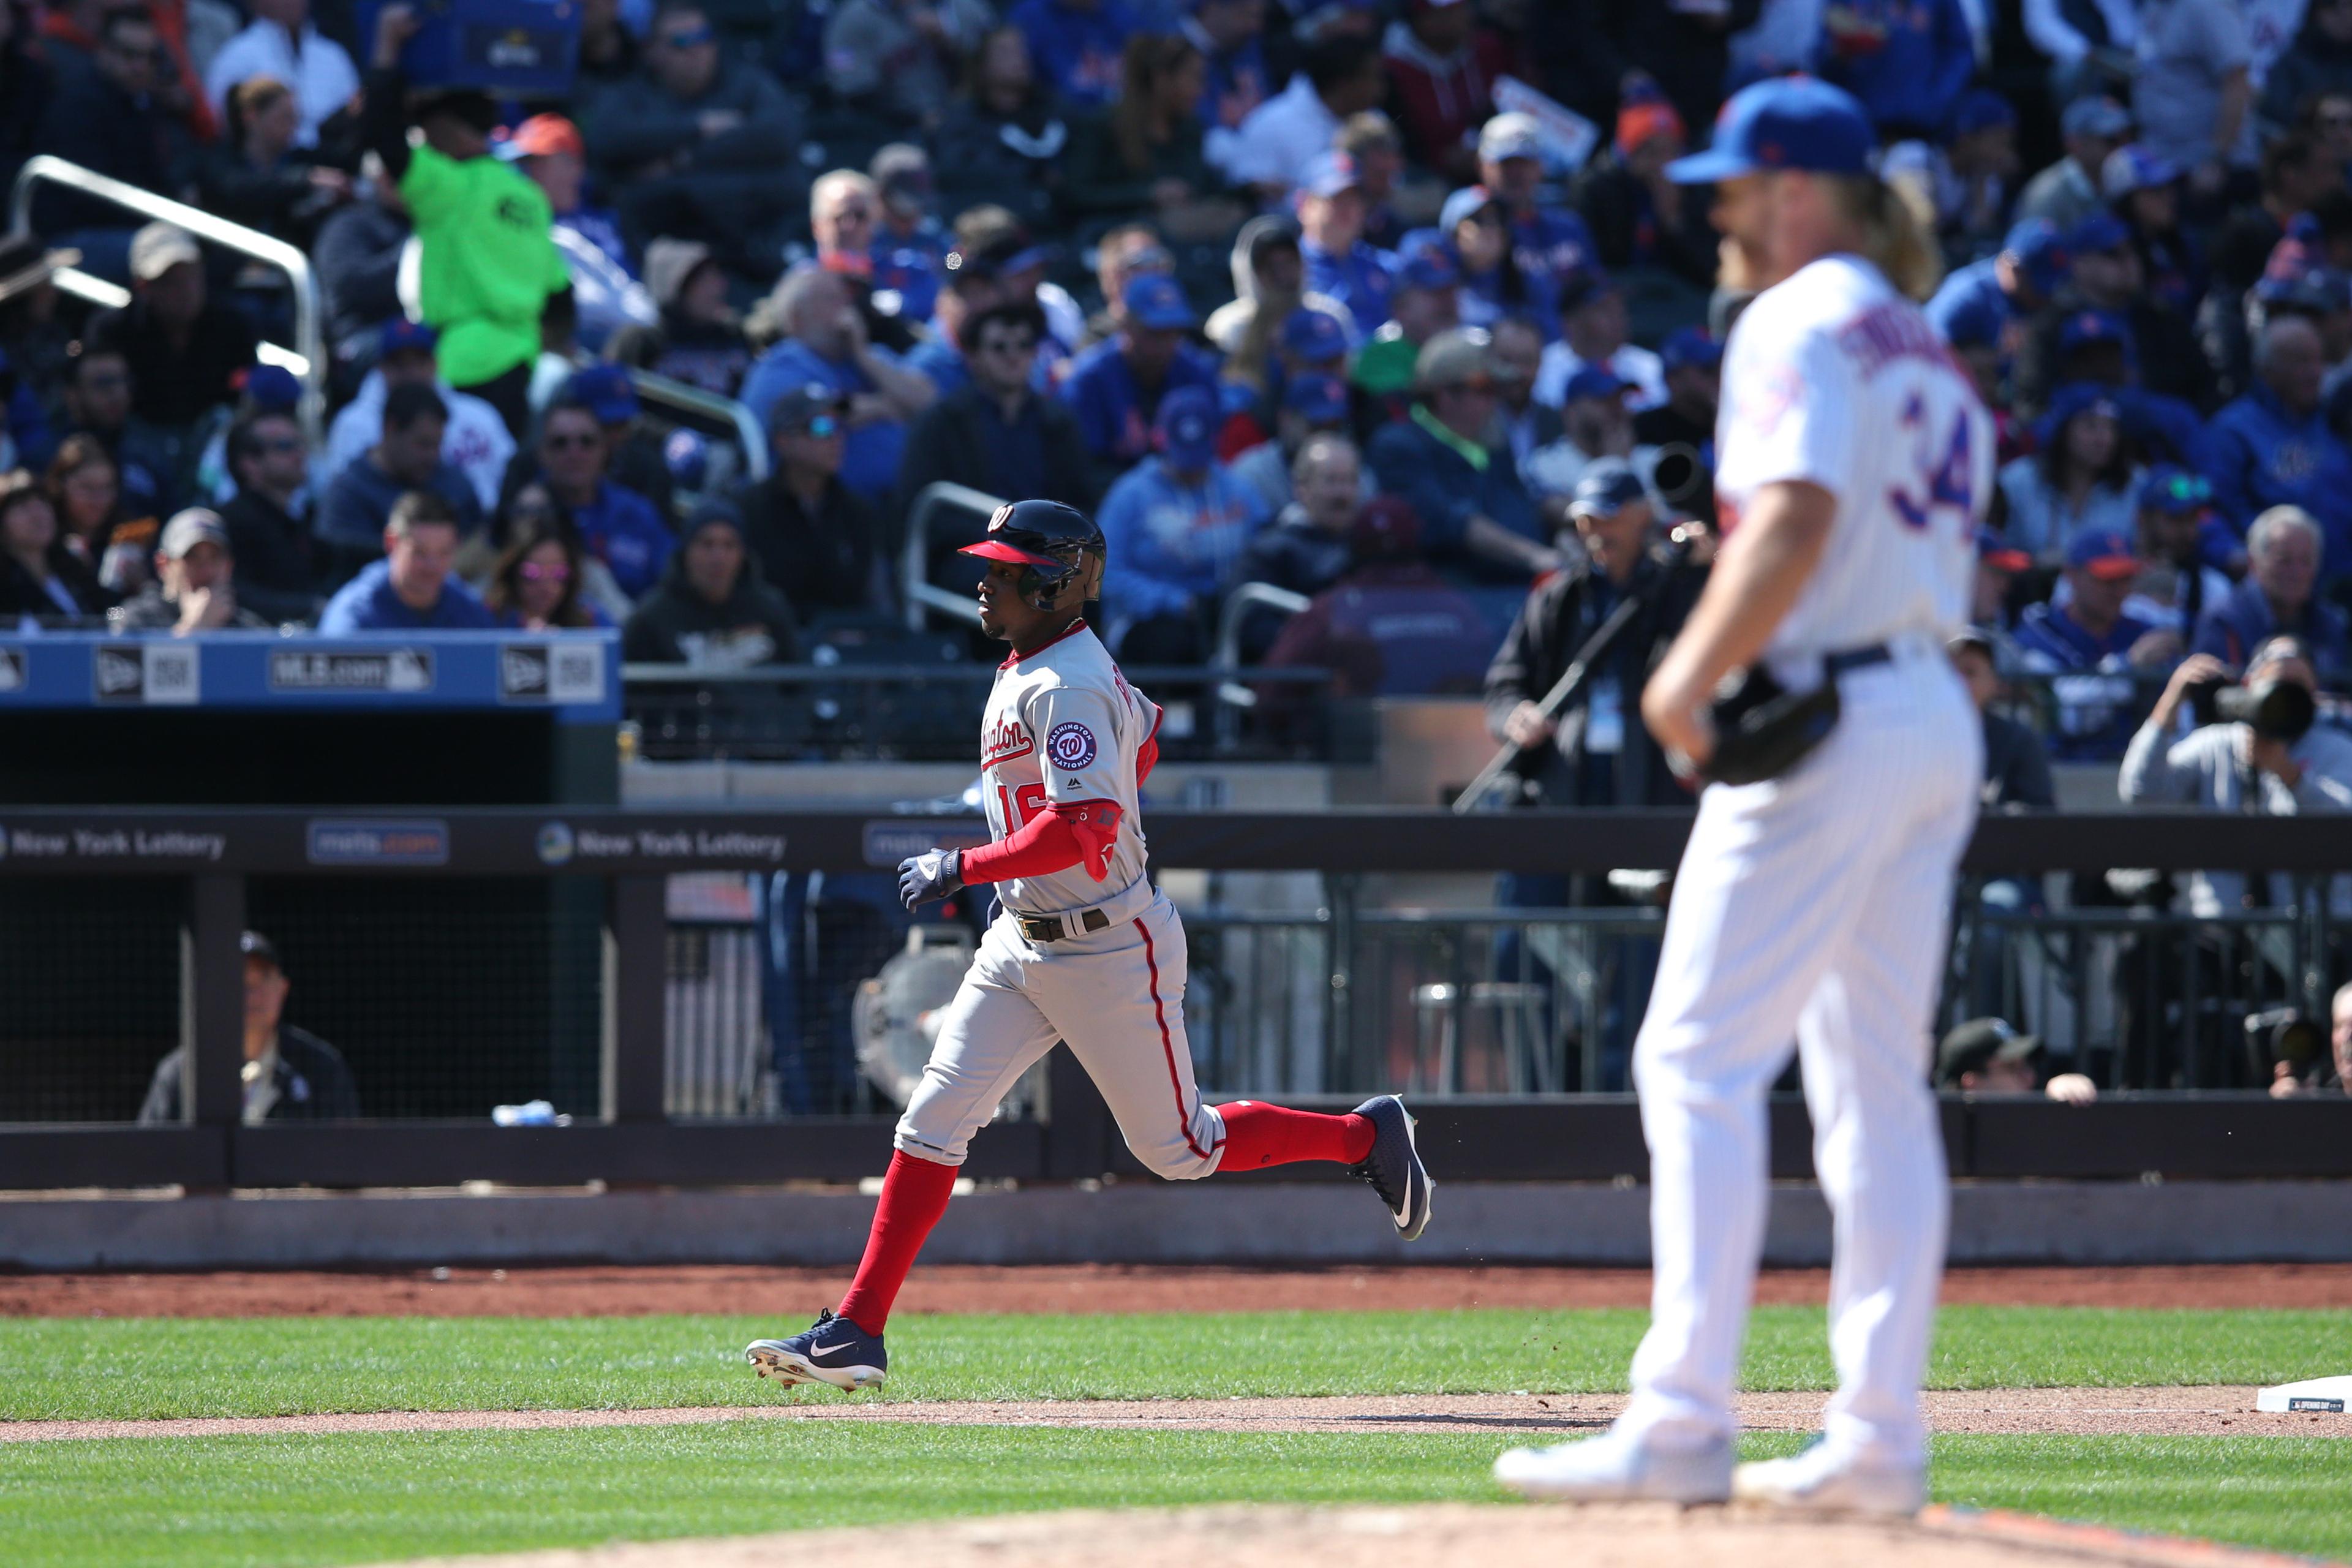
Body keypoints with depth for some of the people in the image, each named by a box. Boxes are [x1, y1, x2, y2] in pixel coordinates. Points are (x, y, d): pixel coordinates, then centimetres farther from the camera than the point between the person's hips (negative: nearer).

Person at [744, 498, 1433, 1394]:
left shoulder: (1068, 688, -21)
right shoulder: (1027, 674, 9)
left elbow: (1084, 828, -32)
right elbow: (1142, 733, 26)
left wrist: (964, 867, -27)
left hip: (1112, 950, -9)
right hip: (1023, 946, 9)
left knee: (1179, 1149, 3)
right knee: (934, 1120, -2)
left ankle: (1366, 1136, 24)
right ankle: (856, 1333, -5)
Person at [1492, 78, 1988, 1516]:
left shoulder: (1800, 323, -6)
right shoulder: (1930, 352, 22)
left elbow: (1796, 518, -20)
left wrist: (1691, 679, -20)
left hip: (1827, 713, -9)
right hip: (1943, 720, 9)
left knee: (1701, 1059, -10)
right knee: (1878, 1084, 10)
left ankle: (1681, 1423, -18)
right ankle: (1880, 1436, 7)